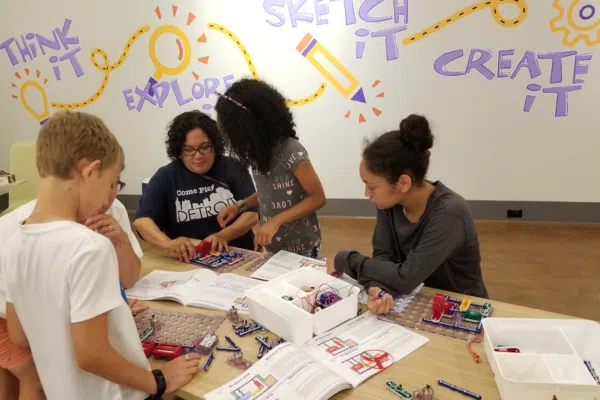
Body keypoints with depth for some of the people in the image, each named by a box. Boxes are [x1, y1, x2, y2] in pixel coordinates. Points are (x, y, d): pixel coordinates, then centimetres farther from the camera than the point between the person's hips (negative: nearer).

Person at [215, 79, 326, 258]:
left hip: (300, 249, -7)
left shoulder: (291, 152, -23)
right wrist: (239, 206, -2)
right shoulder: (261, 150, -1)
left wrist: (275, 221, -24)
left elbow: (318, 198, -17)